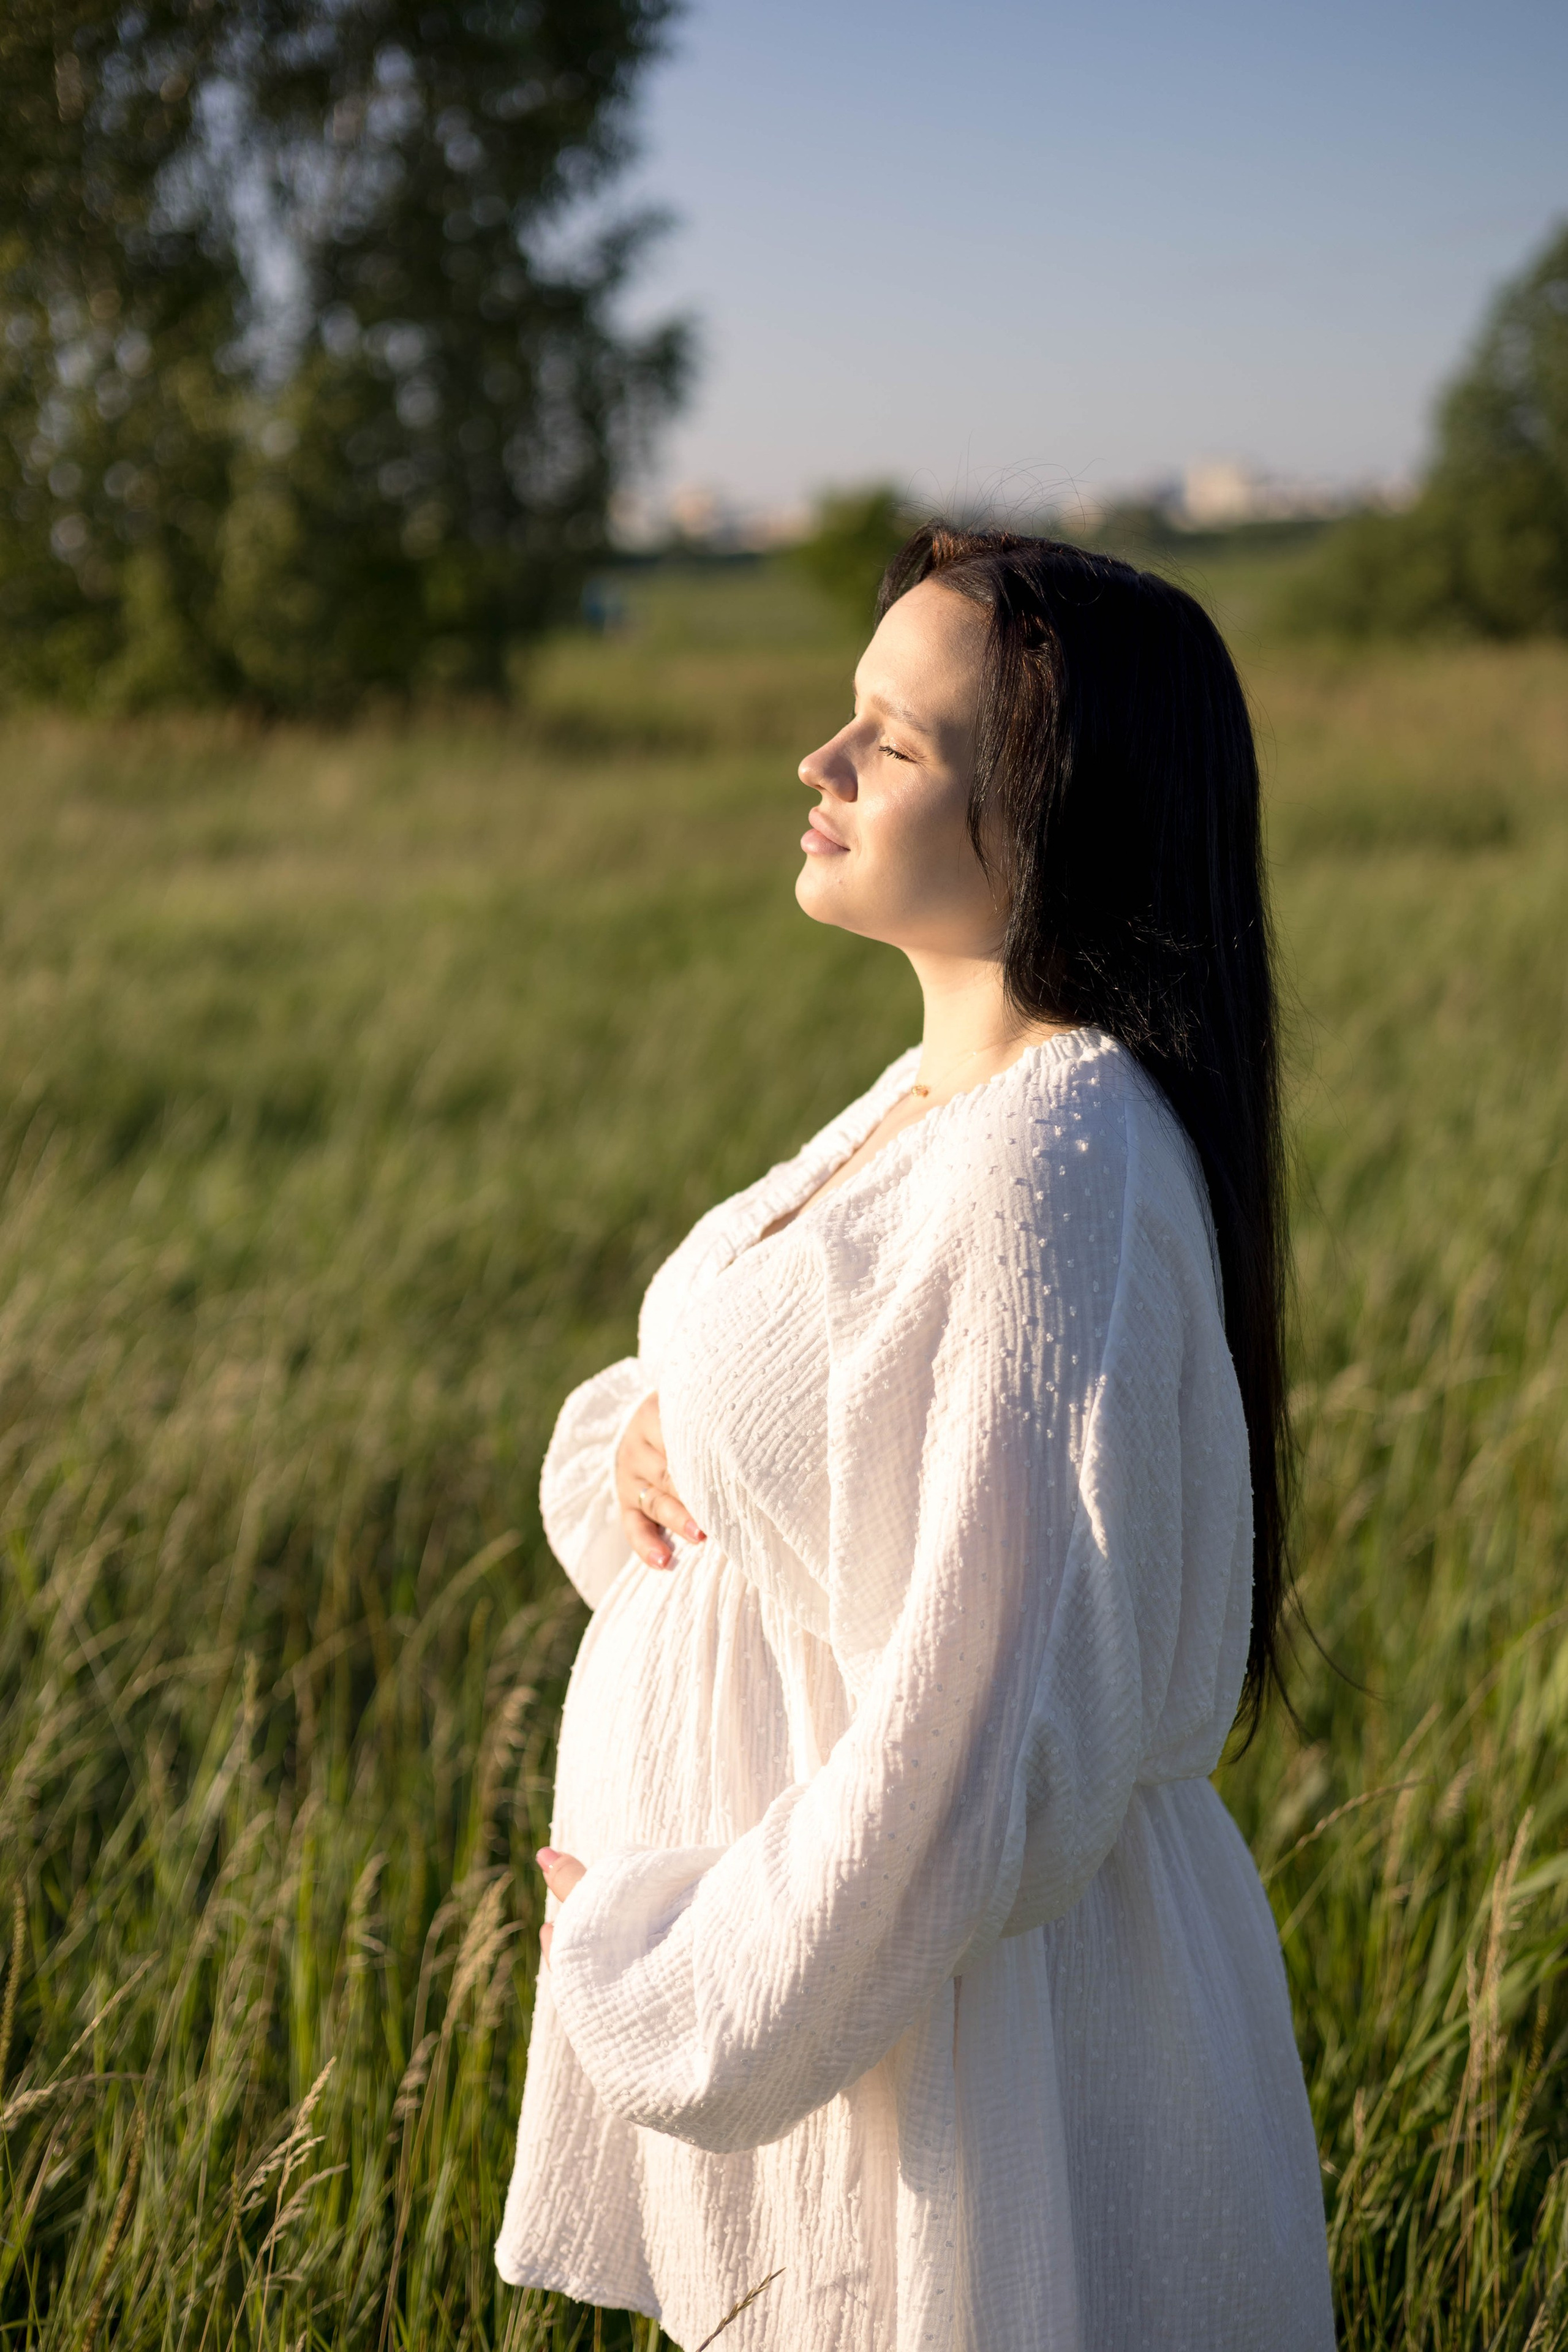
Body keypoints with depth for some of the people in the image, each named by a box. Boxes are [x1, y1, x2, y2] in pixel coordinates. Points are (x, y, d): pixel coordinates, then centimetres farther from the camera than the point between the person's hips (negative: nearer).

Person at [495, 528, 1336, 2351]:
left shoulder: (1058, 1168, -25)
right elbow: (789, 1424, 17)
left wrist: (679, 1976, -15)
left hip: (956, 1982, -9)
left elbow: (987, 1725, -26)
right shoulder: (935, 1096, 5)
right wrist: (631, 1450, -5)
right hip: (806, 1920, 9)